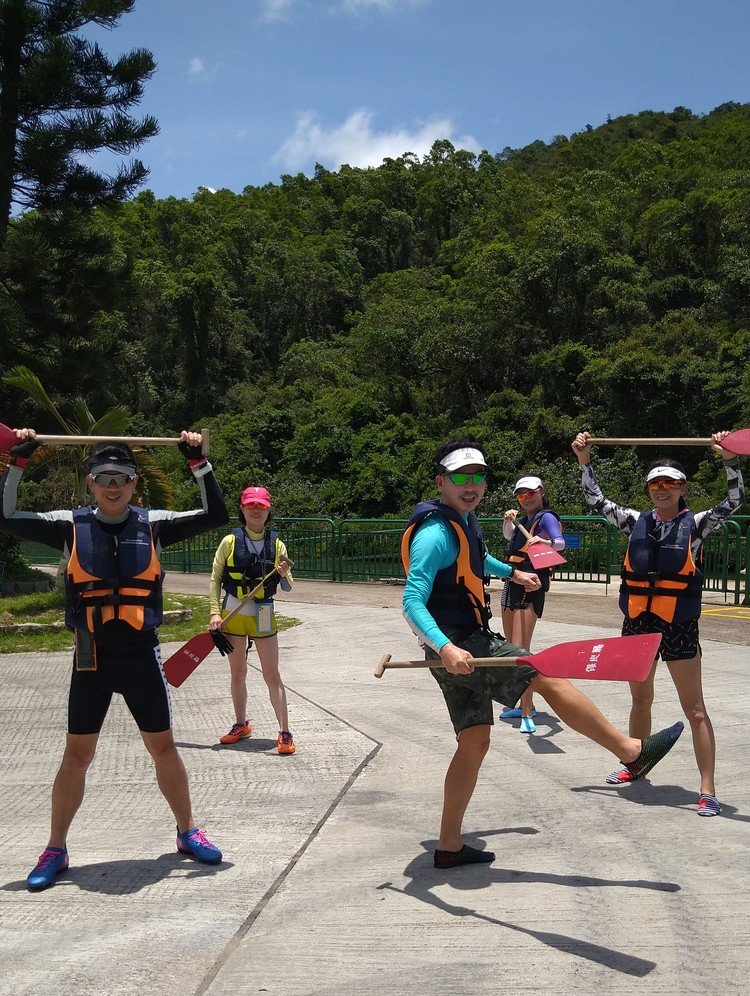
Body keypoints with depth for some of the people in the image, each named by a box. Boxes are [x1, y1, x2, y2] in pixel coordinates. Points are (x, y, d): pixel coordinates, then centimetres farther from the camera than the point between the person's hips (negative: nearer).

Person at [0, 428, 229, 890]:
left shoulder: (153, 524, 1)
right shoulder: (71, 525, 0)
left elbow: (216, 515, -2)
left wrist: (199, 462, -8)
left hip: (142, 655, 1)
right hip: (91, 658, 0)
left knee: (164, 749, 10)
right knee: (77, 756, 6)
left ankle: (188, 832, 27)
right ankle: (56, 849, 20)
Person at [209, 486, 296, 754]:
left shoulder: (276, 544, 0)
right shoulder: (230, 541, -2)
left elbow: (287, 587, 4)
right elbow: (215, 579, 1)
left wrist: (284, 575, -19)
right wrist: (215, 612, -7)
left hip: (263, 617, -1)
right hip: (233, 614, 1)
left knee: (272, 675, -2)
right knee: (237, 674, 12)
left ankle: (284, 733, 0)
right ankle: (241, 725, 29)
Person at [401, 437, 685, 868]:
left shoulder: (464, 520, 12)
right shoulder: (436, 534, -19)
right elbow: (412, 603, -28)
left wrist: (511, 572, 50)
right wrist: (445, 648, -43)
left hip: (462, 650, 10)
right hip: (459, 646, -10)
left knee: (475, 742, 11)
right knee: (547, 675, -11)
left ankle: (449, 846, 17)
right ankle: (631, 751, -4)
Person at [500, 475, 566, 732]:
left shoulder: (546, 517, -8)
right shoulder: (525, 519, 16)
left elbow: (560, 542, -25)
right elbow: (508, 537, 30)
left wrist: (546, 541, -47)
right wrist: (509, 519, 10)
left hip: (530, 587, -9)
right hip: (512, 583, 9)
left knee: (520, 650, -16)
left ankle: (527, 714, -17)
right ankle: (526, 705, 25)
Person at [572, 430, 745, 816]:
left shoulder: (694, 524, -2)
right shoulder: (637, 522, 6)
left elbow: (735, 500, -11)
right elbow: (595, 500, 11)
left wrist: (730, 459, -23)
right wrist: (584, 461, 4)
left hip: (679, 627, -4)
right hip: (637, 623, 4)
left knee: (695, 710, -2)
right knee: (640, 702, 20)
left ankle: (708, 791, 0)